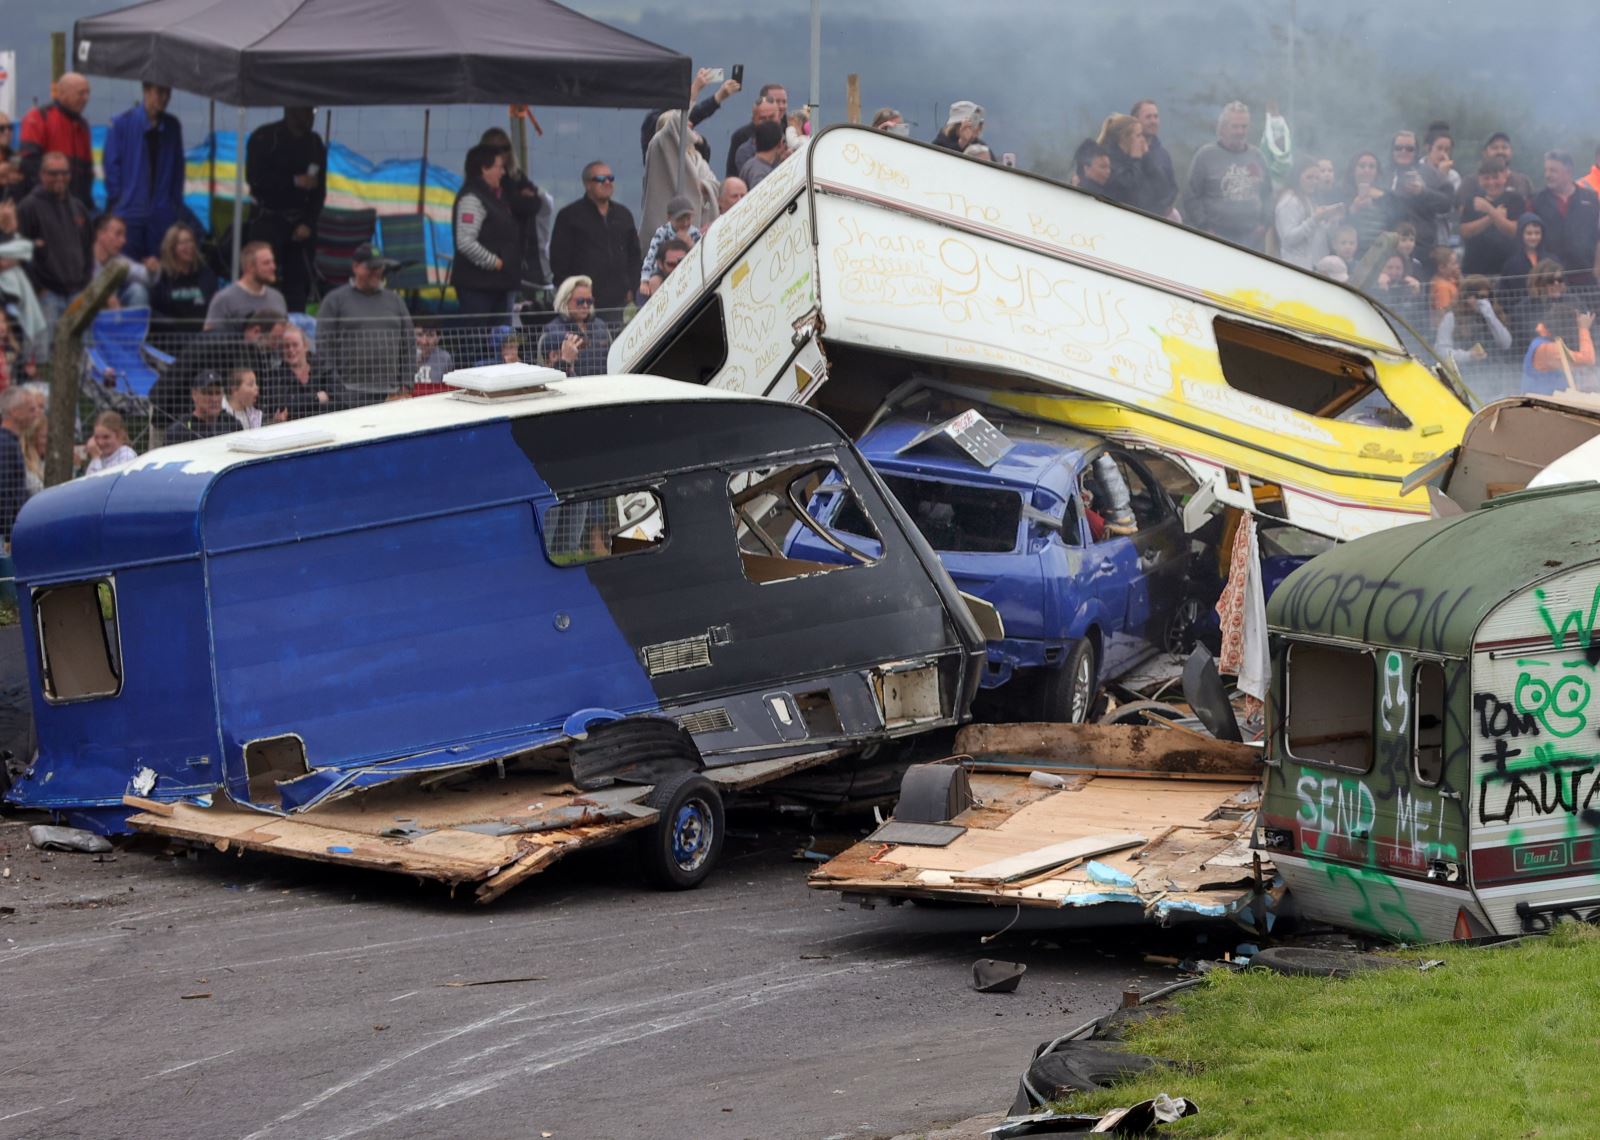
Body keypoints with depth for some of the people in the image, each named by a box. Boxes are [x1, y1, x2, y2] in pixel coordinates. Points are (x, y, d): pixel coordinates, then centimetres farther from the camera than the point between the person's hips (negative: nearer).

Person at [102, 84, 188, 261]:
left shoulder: (172, 127, 8)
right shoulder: (123, 124, -2)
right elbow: (111, 164, 0)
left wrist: (175, 200, 6)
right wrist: (116, 199, -5)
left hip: (162, 213, 3)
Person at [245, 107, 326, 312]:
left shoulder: (315, 143, 7)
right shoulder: (264, 138, -6)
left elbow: (319, 190, 5)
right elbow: (255, 179, -14)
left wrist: (308, 223, -7)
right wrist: (294, 181, -16)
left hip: (300, 220, 4)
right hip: (268, 216, -4)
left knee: (299, 279, -1)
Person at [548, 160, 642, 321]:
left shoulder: (623, 215, 18)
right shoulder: (569, 216, 2)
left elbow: (634, 254, 24)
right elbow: (558, 259, -1)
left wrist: (631, 289, 13)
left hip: (618, 301, 4)